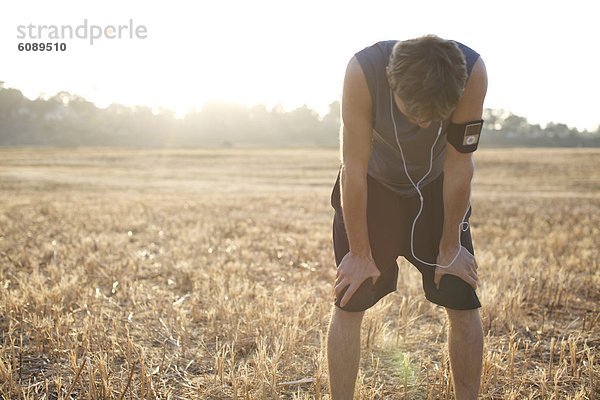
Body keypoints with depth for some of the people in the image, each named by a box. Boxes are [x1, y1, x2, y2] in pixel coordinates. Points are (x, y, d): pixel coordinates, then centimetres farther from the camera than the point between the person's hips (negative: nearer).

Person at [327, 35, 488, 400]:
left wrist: (450, 246, -11)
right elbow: (354, 167, -27)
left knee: (464, 305, -1)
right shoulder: (363, 70, -34)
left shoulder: (472, 72, -30)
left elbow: (458, 166, -20)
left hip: (437, 189, 1)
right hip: (372, 187, -1)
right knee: (349, 303, -4)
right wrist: (360, 253, -19)